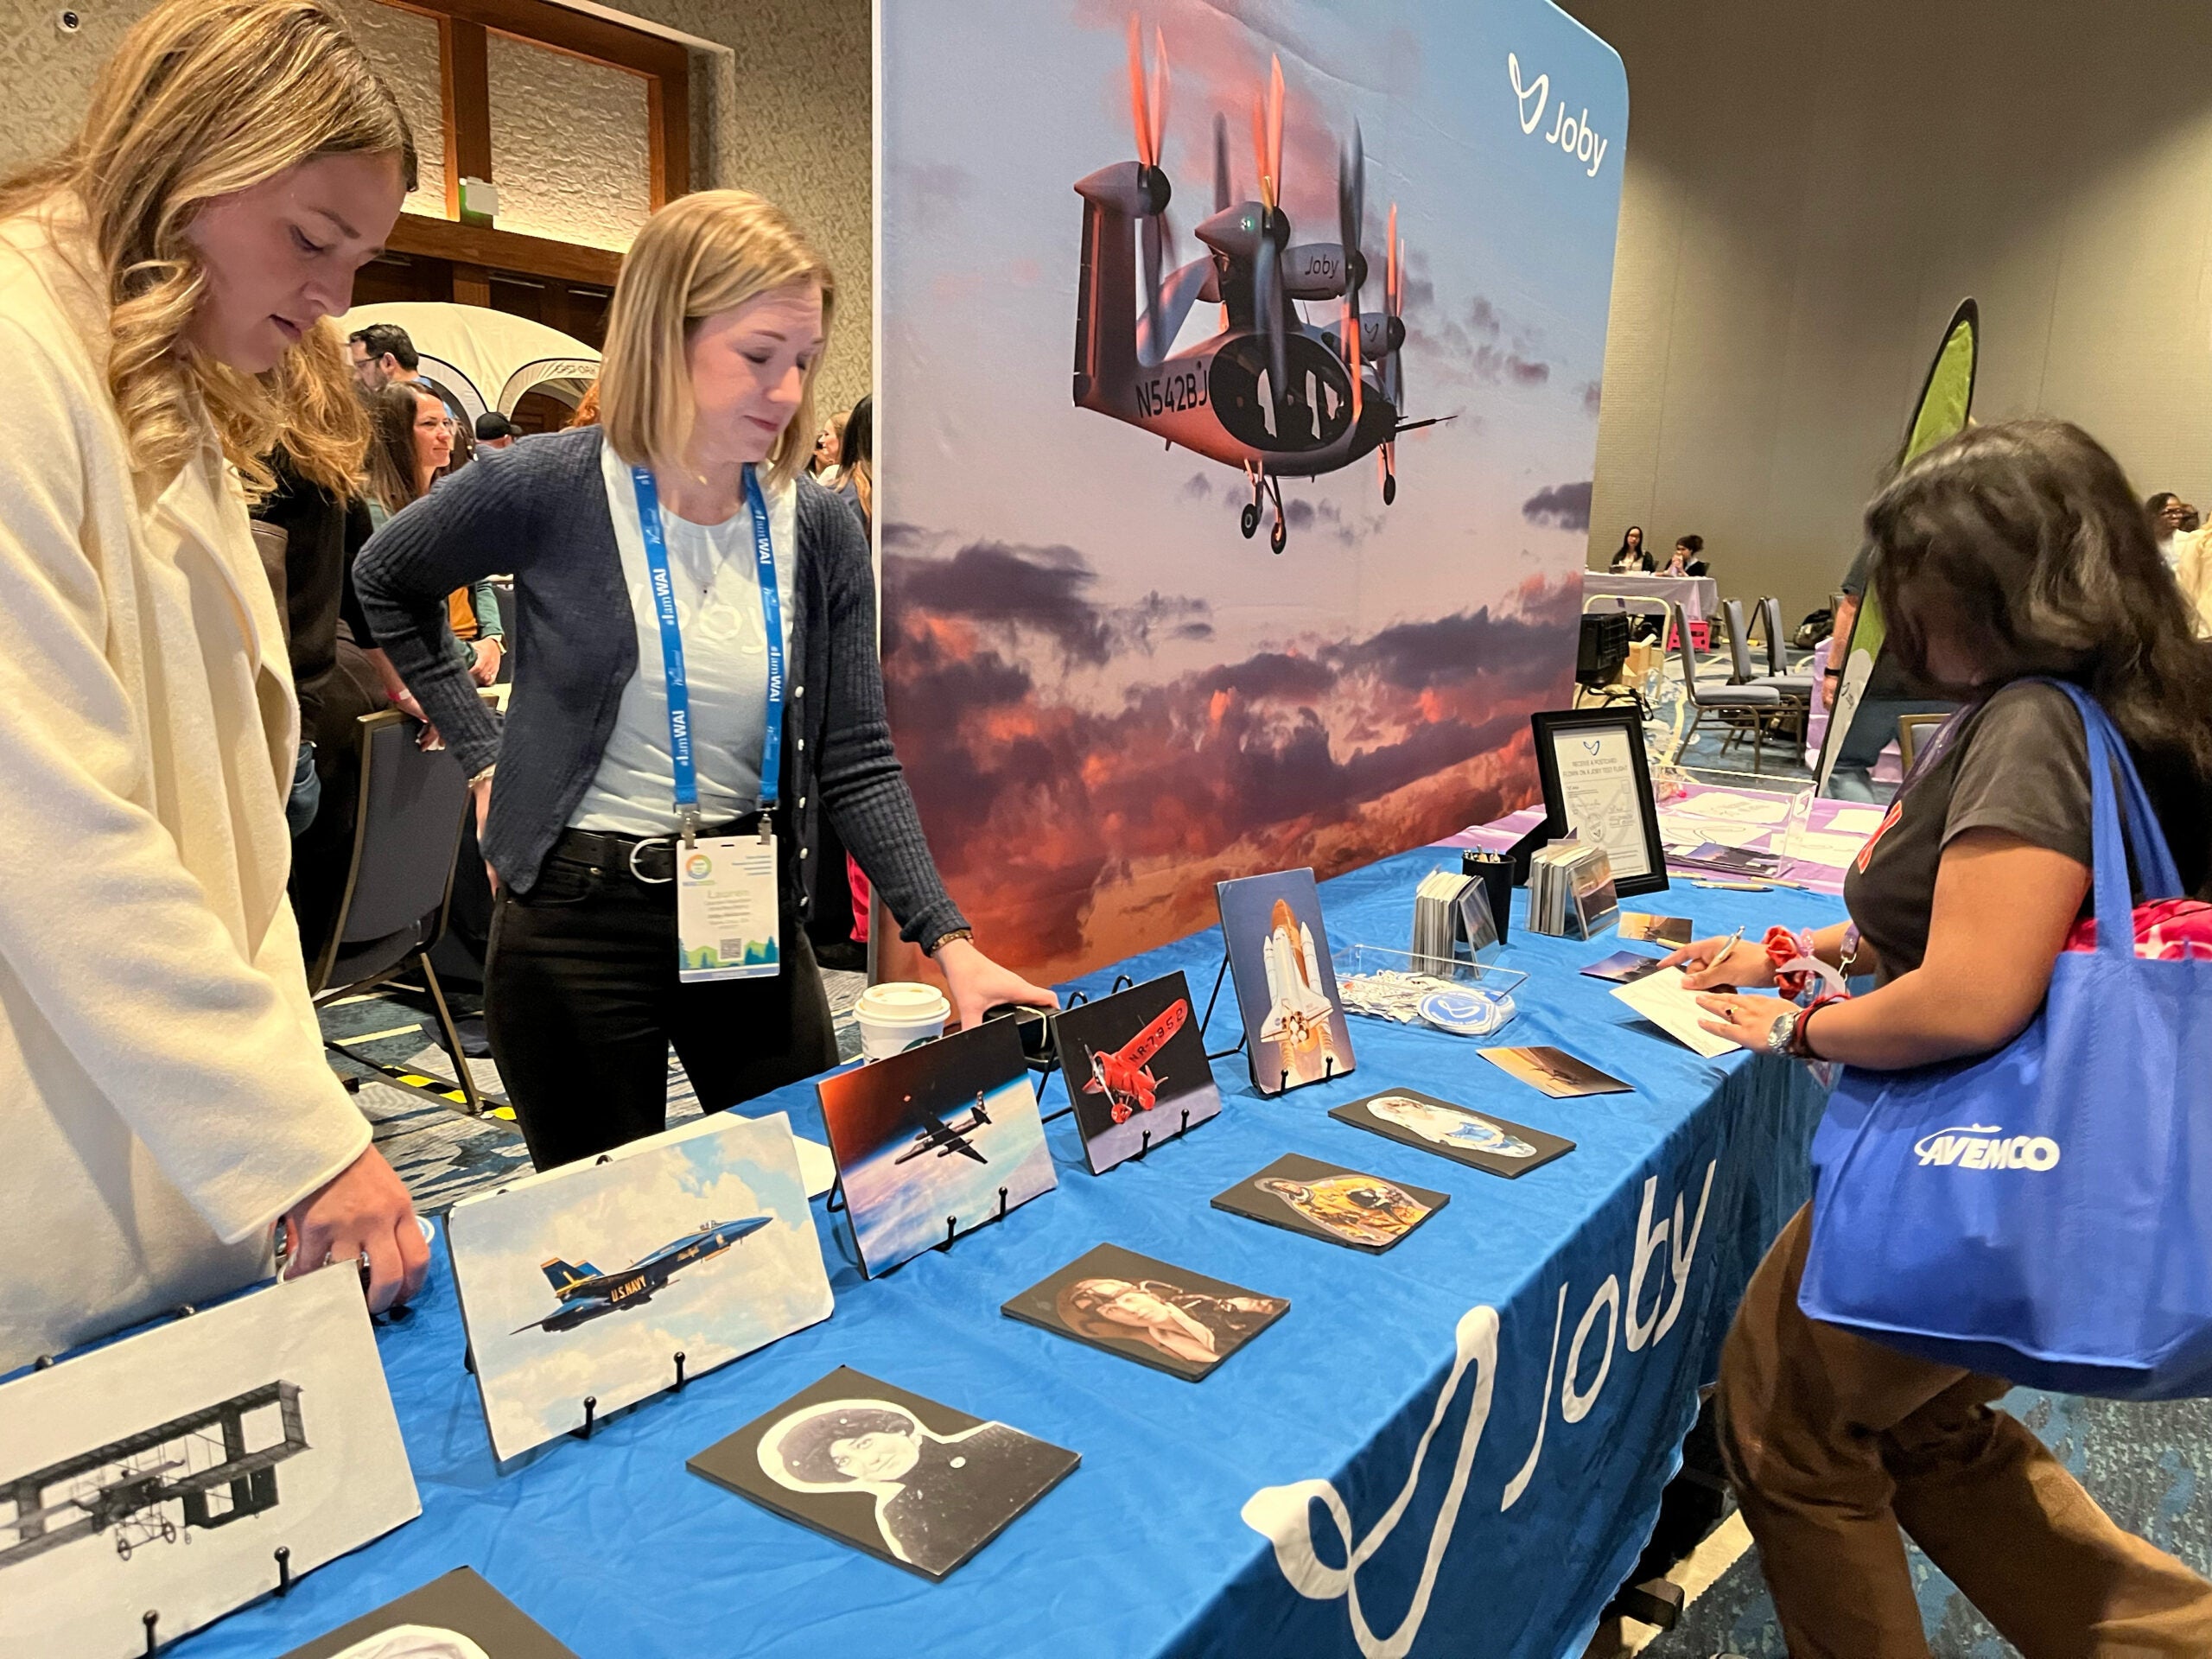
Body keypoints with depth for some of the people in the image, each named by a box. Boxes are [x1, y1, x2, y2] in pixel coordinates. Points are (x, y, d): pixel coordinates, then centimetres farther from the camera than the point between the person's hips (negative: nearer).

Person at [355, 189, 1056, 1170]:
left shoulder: (819, 530, -4)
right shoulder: (549, 491, -11)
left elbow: (857, 766, -3)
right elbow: (386, 587, 9)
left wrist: (949, 941, -12)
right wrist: (481, 752, 1)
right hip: (580, 921, -2)